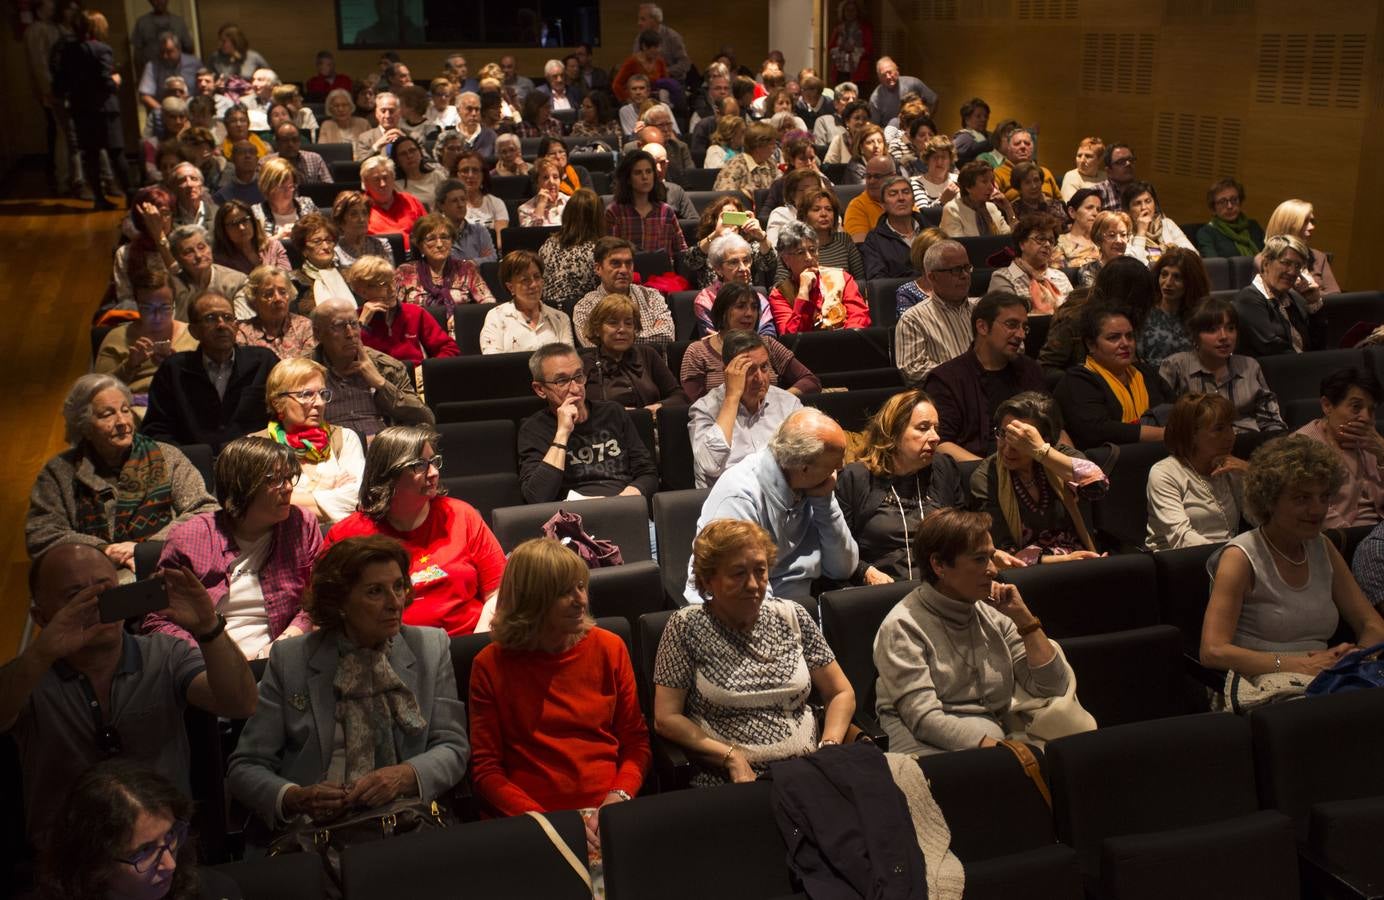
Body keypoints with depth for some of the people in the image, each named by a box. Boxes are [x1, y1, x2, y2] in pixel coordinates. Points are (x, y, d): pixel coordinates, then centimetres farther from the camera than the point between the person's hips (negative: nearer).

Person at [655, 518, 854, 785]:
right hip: (726, 784, -2)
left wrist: (828, 748, -3)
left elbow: (841, 694, 15)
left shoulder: (792, 616, 11)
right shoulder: (686, 627, 2)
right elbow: (665, 719, 0)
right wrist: (731, 757, -11)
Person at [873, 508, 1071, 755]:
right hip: (932, 745, -5)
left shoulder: (993, 614, 14)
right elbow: (924, 718, -13)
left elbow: (1053, 687, 12)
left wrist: (1022, 615, 4)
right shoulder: (904, 626, -4)